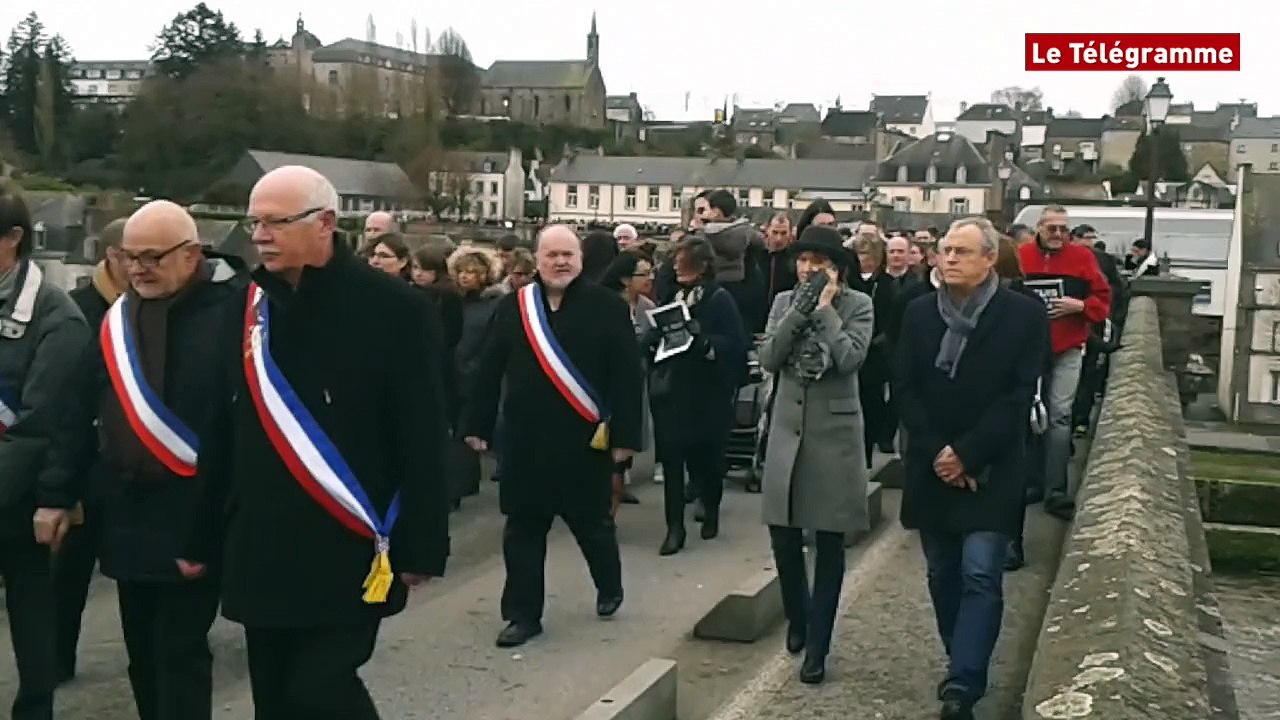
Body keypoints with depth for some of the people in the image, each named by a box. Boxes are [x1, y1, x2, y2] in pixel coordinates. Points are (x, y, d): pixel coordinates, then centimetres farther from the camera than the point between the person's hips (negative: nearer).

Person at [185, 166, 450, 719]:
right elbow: (221, 431, 10)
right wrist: (202, 538, 11)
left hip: (347, 551, -5)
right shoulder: (247, 307, 7)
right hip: (261, 550, 5)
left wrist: (421, 548, -11)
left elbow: (423, 438, -9)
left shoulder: (394, 307, -9)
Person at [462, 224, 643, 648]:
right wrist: (477, 424, 3)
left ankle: (609, 588, 41)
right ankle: (523, 614, 17)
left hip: (585, 440, -2)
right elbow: (488, 371, 5)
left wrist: (625, 435, -11)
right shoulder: (512, 307, 1)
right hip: (526, 440, 2)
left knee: (593, 523, 14)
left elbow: (626, 375, -7)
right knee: (523, 530, 6)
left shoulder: (608, 307, -6)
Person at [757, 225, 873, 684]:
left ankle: (817, 647, 11)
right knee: (783, 535, 6)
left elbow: (850, 358, -20)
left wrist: (825, 307, -15)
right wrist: (800, 309, -12)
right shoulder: (784, 302, 5)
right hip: (787, 429, 3)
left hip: (834, 433, -3)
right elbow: (768, 359, -6)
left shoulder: (857, 305, -5)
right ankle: (798, 617, 33)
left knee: (828, 544, 3)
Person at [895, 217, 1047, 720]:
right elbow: (905, 389, 1)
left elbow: (1018, 396, -10)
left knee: (980, 576, -9)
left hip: (989, 471, -4)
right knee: (943, 576, 11)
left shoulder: (1024, 314, -5)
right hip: (932, 467, 4)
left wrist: (966, 453, -14)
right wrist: (935, 452, -10)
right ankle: (963, 665, 27)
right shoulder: (919, 312, 4)